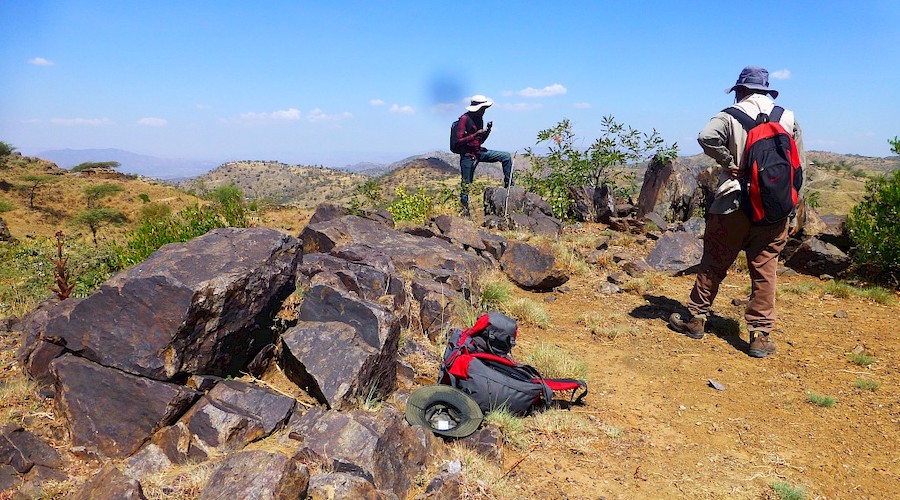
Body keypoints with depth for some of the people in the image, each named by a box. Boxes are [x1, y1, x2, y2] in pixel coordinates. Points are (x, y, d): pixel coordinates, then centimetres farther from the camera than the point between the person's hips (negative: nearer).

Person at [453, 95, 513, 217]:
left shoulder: (479, 118, 11)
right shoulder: (464, 119, -14)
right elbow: (458, 141, -20)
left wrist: (488, 130, 0)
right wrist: (476, 134, -22)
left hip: (479, 152, 8)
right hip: (468, 156, -8)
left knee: (506, 157, 3)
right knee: (466, 185, -2)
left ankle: (508, 185, 7)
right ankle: (465, 210, 9)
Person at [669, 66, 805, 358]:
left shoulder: (732, 115, -2)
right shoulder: (788, 118, 8)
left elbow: (707, 138, -23)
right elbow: (798, 165, 9)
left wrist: (729, 162, -9)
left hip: (733, 203, -2)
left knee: (714, 263, 8)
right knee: (764, 270, 5)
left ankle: (695, 318, 18)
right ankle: (761, 334, 8)